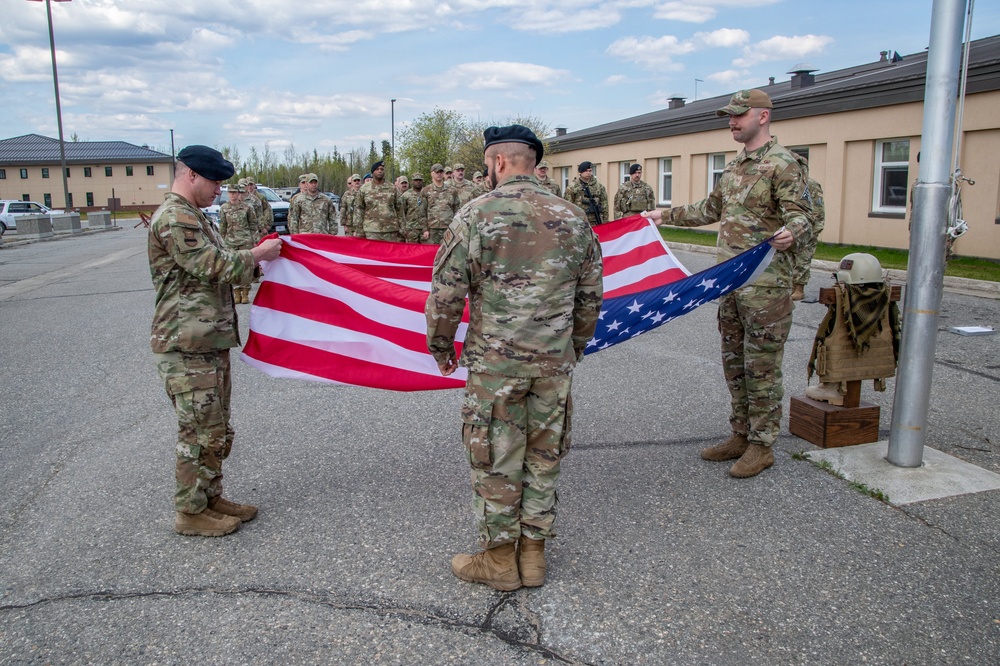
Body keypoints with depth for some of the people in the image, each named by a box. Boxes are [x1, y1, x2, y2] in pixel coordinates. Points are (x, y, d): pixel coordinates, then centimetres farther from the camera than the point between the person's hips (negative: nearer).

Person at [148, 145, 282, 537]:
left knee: (216, 427, 16)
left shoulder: (191, 217, 20)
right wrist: (257, 254, -8)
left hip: (209, 340, 11)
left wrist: (257, 257, 8)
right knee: (200, 429, -3)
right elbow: (215, 267, -20)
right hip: (187, 345, -11)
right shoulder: (174, 219, -15)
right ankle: (190, 512, 11)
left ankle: (211, 498, 28)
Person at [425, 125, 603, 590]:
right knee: (544, 456, 15)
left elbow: (446, 294, -8)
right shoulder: (573, 218, 5)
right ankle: (533, 554, 28)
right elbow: (591, 297, 10)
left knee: (495, 460, 9)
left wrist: (440, 346, 7)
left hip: (494, 360, -4)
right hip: (555, 361, 4)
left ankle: (499, 560, 22)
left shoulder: (476, 215, -8)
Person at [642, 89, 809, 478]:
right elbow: (710, 210, 27)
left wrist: (790, 232, -40)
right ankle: (741, 435, 26)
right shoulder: (734, 167, 16)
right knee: (734, 362, 14)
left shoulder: (783, 164, -10)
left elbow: (800, 214, -17)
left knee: (761, 366, -1)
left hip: (765, 283, -9)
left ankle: (761, 446, 10)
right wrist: (666, 215, 28)